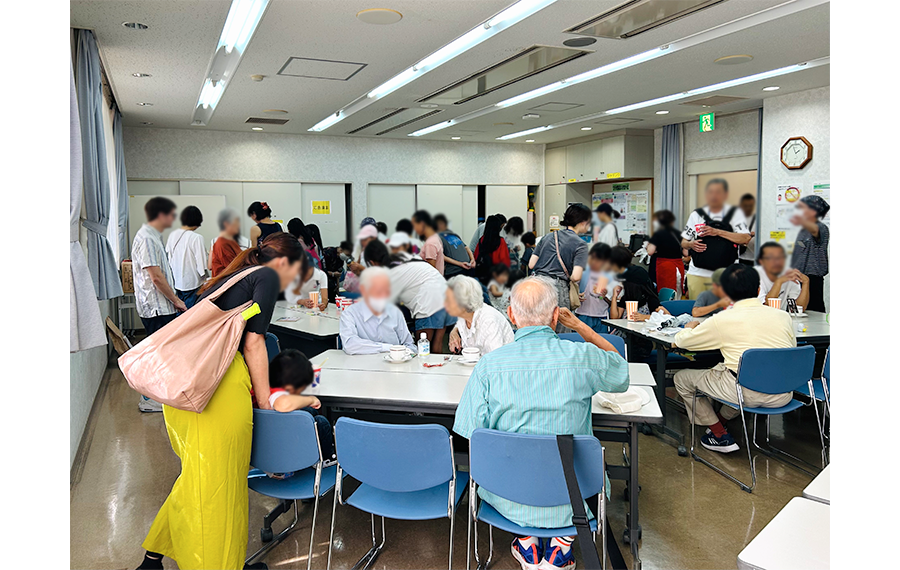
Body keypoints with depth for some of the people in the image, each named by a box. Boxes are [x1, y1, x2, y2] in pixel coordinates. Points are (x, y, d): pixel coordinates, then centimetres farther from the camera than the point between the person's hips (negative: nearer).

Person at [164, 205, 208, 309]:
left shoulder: (172, 235, 2)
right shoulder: (196, 238, -17)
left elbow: (167, 256, 12)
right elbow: (201, 264, -15)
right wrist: (204, 279, 2)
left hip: (175, 282, 6)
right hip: (191, 283, -6)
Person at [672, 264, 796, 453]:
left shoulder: (722, 320, -6)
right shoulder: (783, 316, 5)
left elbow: (681, 341, 3)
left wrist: (689, 328, 27)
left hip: (747, 394, -6)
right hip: (782, 397, 6)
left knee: (682, 378, 12)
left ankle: (721, 436, 18)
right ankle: (722, 418, 41)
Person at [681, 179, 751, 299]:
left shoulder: (735, 213, 5)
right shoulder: (696, 215, 11)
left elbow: (746, 239, -6)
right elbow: (683, 243, 15)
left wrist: (717, 232, -12)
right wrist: (691, 244, -8)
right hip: (697, 274, 2)